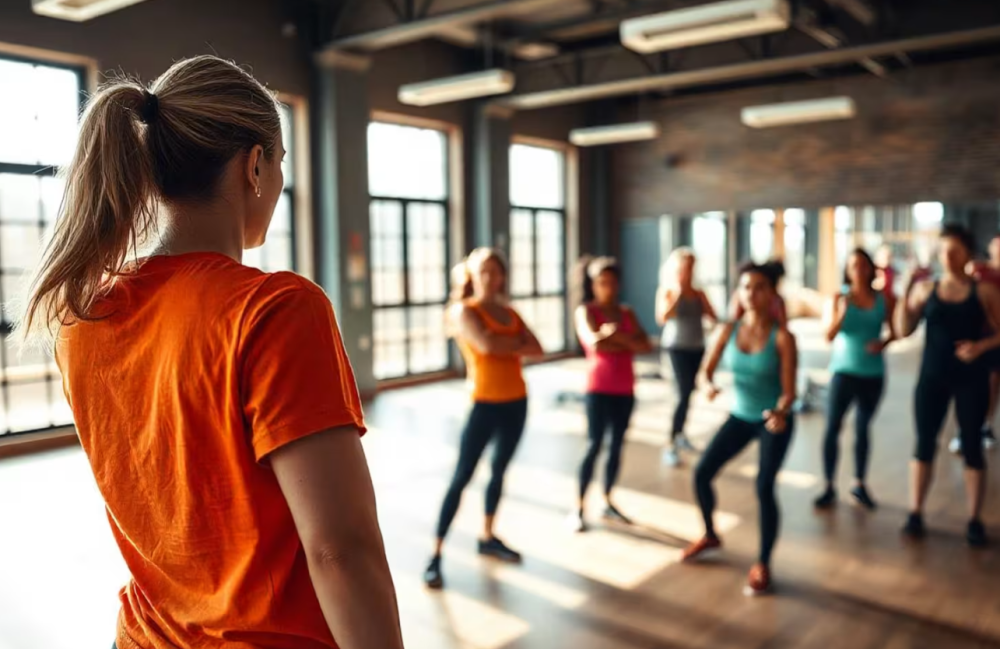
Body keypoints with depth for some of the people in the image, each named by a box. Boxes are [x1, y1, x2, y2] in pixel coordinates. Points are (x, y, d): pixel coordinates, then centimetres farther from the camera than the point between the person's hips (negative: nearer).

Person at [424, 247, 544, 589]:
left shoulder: (510, 313, 12)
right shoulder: (465, 310, -5)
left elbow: (537, 349, 0)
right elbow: (485, 345, -22)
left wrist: (504, 345, -12)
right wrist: (517, 343, -6)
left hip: (516, 402, 6)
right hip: (485, 403, -6)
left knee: (499, 470, 15)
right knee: (462, 477, -7)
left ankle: (488, 538, 31)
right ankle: (436, 555, -2)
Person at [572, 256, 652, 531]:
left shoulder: (626, 312, 11)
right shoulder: (586, 311, -5)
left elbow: (646, 345, 0)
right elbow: (595, 344, -22)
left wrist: (616, 336, -13)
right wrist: (628, 344, -10)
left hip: (625, 389, 5)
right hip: (599, 388, -5)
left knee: (617, 445, 9)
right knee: (594, 445, -6)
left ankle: (607, 502, 21)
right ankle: (579, 508, 2)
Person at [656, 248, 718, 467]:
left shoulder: (698, 293, 7)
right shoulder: (667, 292, -5)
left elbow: (714, 318, 0)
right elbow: (662, 318, -20)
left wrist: (701, 297, -8)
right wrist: (678, 293, -19)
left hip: (697, 348, 5)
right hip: (677, 348, -5)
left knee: (688, 393, 15)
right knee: (684, 395, -16)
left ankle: (680, 434, 34)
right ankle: (671, 446, -12)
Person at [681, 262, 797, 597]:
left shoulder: (782, 337, -18)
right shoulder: (729, 330, -7)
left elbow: (789, 390, -19)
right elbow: (708, 369, -1)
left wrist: (780, 413, -40)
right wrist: (709, 386, -24)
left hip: (774, 421, -5)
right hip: (740, 417, 5)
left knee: (764, 488, -15)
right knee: (702, 473, 3)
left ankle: (762, 565, 4)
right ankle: (710, 535, 30)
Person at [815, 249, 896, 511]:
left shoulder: (883, 299, 0)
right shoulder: (840, 298, -4)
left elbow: (894, 331, 8)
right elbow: (829, 336, -10)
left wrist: (883, 343, -13)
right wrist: (842, 311, -24)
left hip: (873, 374, 2)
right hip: (844, 372, -1)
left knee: (862, 429, 12)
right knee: (832, 428, -4)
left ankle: (860, 485, 23)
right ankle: (829, 487, 5)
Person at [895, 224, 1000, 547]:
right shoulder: (925, 288, 0)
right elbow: (904, 330, -4)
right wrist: (906, 292, -13)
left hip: (971, 378, -1)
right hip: (932, 377, 1)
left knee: (971, 447, 5)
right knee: (924, 444, 5)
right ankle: (915, 514, 14)